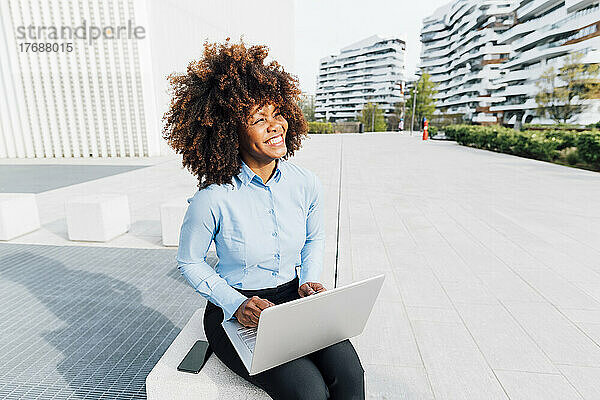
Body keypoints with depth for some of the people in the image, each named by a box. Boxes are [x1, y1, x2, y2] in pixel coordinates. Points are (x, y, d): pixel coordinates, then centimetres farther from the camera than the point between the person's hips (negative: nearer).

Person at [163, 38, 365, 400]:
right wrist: (235, 304, -15)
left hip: (293, 299, 4)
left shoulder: (306, 184, -6)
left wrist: (309, 280, -5)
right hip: (236, 311, -3)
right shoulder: (213, 198, -18)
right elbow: (189, 263, -3)